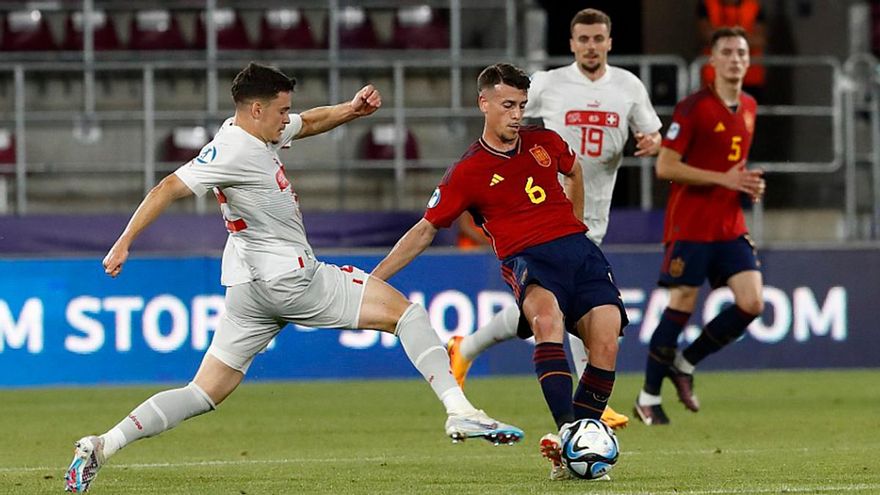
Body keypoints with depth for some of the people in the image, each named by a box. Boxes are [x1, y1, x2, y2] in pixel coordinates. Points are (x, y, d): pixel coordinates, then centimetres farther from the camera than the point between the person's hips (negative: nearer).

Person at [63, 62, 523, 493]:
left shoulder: (258, 131, 12)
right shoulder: (232, 150, -16)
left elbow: (309, 123, 27)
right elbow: (169, 188, -21)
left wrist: (349, 109, 7)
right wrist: (124, 242, -27)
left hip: (250, 290, 10)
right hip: (289, 280, -10)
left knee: (204, 393, 7)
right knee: (404, 310, -1)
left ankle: (101, 446, -4)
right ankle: (459, 410, -11)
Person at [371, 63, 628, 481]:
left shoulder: (545, 143, 14)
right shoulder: (468, 172, 3)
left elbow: (573, 171, 38)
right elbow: (425, 230, 7)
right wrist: (374, 277, 2)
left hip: (578, 249, 4)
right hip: (528, 261, -4)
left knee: (606, 340, -18)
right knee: (547, 317, -37)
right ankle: (568, 434, -45)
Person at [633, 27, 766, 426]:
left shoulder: (749, 108, 11)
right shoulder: (693, 108, -11)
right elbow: (665, 166, -14)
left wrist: (749, 184, 5)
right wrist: (724, 178, -20)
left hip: (730, 227, 6)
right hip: (690, 225, -6)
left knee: (752, 304, -6)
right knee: (681, 306, -4)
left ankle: (685, 364, 14)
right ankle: (648, 398, 9)